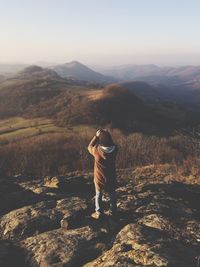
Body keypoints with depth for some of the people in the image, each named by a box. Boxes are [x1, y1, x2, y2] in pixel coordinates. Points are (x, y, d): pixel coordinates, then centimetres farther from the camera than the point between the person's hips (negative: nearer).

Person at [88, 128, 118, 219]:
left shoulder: (97, 150, -27)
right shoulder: (114, 149, -20)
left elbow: (90, 147, -4)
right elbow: (110, 143, 4)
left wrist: (96, 136, -7)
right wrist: (107, 134, -6)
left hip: (99, 178, -2)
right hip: (111, 177, 2)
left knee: (98, 195, 18)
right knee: (112, 194, 22)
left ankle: (98, 213, 25)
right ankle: (113, 211, 34)